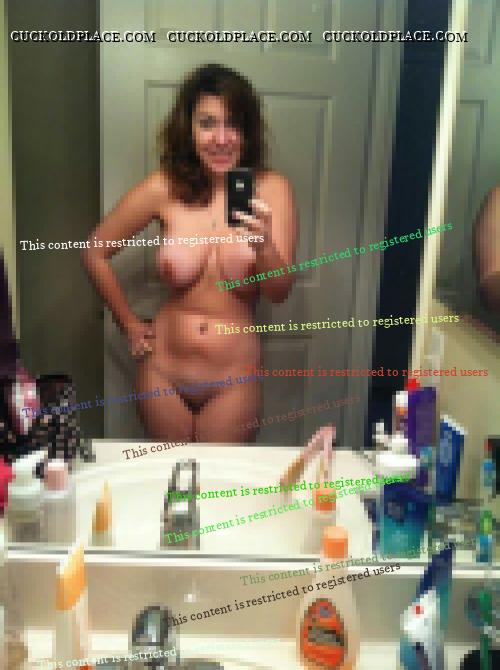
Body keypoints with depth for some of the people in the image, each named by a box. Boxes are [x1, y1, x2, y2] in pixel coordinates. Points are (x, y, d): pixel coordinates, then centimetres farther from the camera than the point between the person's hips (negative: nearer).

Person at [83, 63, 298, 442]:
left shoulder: (271, 190, -10)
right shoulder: (164, 189, -8)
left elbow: (280, 292, -14)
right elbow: (96, 252, 4)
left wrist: (263, 245, -33)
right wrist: (130, 324, 5)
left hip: (233, 380, -1)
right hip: (164, 374, 2)